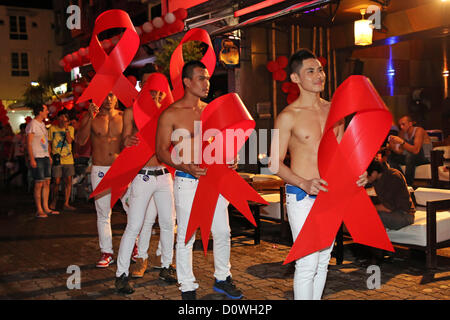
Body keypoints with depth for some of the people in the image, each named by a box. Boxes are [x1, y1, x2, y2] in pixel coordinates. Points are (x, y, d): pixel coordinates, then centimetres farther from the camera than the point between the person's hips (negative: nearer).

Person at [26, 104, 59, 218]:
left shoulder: (42, 124, 17)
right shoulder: (32, 124, -9)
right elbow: (29, 143, -13)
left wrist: (49, 156, 18)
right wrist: (32, 159, -19)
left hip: (45, 157, 8)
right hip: (37, 158, -8)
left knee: (47, 182, 8)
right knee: (39, 184, -5)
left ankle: (46, 208, 14)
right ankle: (39, 210, 1)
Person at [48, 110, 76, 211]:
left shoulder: (70, 128, 9)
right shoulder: (52, 128, 6)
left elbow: (70, 140, -7)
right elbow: (49, 143, 8)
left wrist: (66, 128, -10)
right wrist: (50, 156, -1)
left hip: (68, 159, 2)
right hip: (56, 159, -2)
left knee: (68, 181, -1)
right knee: (56, 181, -2)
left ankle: (66, 204, 6)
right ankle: (53, 201, 18)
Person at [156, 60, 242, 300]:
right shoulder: (171, 114, -5)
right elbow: (162, 151, -6)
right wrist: (186, 167, -21)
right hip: (187, 181, -5)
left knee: (222, 231, 10)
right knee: (186, 237, 1)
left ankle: (222, 278, 29)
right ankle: (187, 288, 16)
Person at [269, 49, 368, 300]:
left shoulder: (334, 110, 10)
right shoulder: (288, 117, -7)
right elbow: (276, 163, -8)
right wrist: (304, 183, -22)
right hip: (302, 197, -5)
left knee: (324, 260, 13)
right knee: (307, 263, -7)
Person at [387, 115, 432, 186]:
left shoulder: (419, 130, -19)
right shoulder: (403, 133, 1)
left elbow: (416, 150, -32)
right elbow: (400, 152, -1)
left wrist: (401, 142, -36)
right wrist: (393, 147, -21)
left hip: (426, 158, -7)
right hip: (410, 157, 7)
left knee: (410, 155, -35)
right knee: (391, 157, -7)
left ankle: (408, 184, -27)